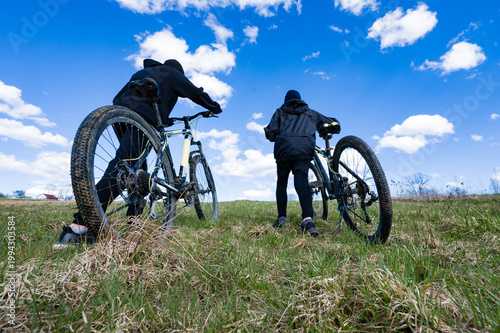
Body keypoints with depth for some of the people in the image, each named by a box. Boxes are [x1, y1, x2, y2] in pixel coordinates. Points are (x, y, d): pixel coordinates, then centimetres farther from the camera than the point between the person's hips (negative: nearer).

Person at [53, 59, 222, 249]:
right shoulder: (172, 73, 21)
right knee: (121, 168, -20)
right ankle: (79, 227, -30)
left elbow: (118, 98, 34)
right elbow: (196, 93, 21)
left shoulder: (141, 73, 38)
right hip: (141, 119, -8)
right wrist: (215, 108, 34)